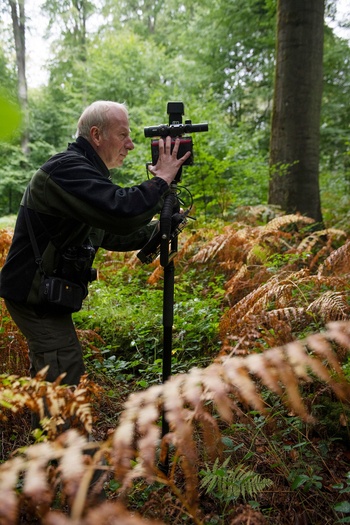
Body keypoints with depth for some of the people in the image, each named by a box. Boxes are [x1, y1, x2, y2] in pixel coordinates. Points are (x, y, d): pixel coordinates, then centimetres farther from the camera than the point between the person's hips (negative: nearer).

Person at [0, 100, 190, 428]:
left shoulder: (83, 172, 12)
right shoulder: (68, 169, -22)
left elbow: (113, 235, 13)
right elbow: (121, 211, -37)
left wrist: (161, 228, 2)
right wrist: (161, 180, -21)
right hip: (34, 293, -10)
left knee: (50, 373, 22)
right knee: (65, 373, -6)